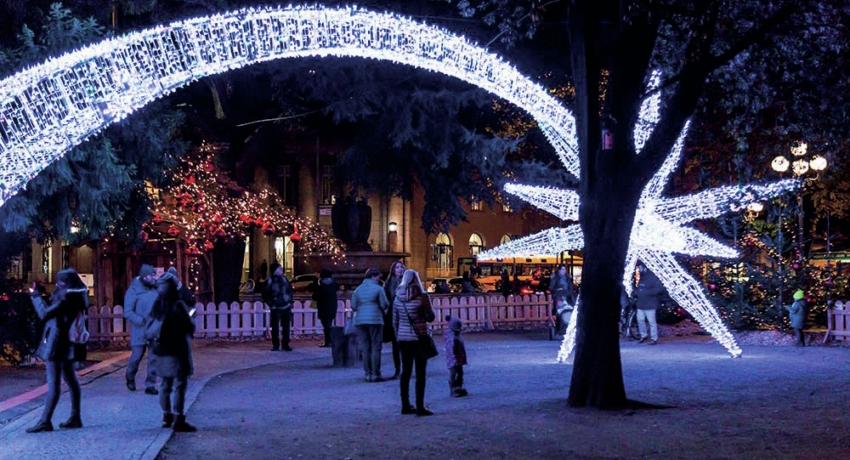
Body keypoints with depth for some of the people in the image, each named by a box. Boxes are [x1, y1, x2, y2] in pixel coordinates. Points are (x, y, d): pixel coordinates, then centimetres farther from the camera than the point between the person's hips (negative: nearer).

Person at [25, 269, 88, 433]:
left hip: (57, 345, -10)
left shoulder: (64, 297, -17)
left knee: (53, 383, -9)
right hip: (68, 345, 10)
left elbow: (45, 314, -16)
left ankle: (45, 421, -8)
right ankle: (75, 418, 17)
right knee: (70, 379, 13)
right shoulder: (77, 296, 9)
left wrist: (36, 295, -5)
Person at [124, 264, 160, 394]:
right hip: (139, 331, -3)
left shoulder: (156, 289, 4)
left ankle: (150, 385, 9)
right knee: (137, 356, 5)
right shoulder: (134, 290, -8)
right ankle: (130, 377, 34)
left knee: (154, 358, 0)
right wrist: (142, 321, -22)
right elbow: (128, 312, -12)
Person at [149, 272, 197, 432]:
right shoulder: (178, 306, -16)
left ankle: (167, 417, 23)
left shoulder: (157, 306, 4)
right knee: (180, 385, -3)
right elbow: (190, 327, -13)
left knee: (165, 384, 14)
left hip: (162, 351, 7)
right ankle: (178, 420, -5)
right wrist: (190, 316, 5)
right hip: (178, 351, -7)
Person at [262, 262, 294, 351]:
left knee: (286, 327, 5)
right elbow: (265, 294, -2)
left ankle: (285, 345, 12)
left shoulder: (284, 278, 7)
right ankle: (275, 345, 7)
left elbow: (290, 290, 17)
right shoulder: (270, 280, -5)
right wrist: (271, 304, -7)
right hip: (276, 308, -4)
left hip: (286, 307, 4)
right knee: (275, 328, -1)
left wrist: (290, 301, 7)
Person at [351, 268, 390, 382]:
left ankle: (368, 374, 6)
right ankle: (375, 374, -5)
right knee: (376, 348, -1)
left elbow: (353, 307, 9)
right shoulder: (378, 288, -4)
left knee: (365, 348, 7)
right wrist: (381, 309, 15)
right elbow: (385, 305, -7)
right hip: (375, 320, -5)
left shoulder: (358, 289, 10)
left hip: (360, 321, 5)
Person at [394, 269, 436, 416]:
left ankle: (405, 405, 15)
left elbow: (395, 321, 8)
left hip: (403, 339, 5)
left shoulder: (397, 298, 3)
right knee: (420, 373, -1)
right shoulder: (422, 296, -11)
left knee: (406, 372, 12)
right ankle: (420, 407, -2)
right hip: (419, 338, -5)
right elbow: (430, 317, -6)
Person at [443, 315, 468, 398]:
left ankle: (459, 389, 25)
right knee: (454, 375, -6)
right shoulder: (451, 338, -20)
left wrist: (463, 359, 22)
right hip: (454, 362, -10)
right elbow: (451, 350, -24)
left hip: (459, 360, 10)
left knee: (460, 374, 15)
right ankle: (453, 391, 0)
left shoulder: (458, 336, 12)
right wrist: (454, 360, -25)